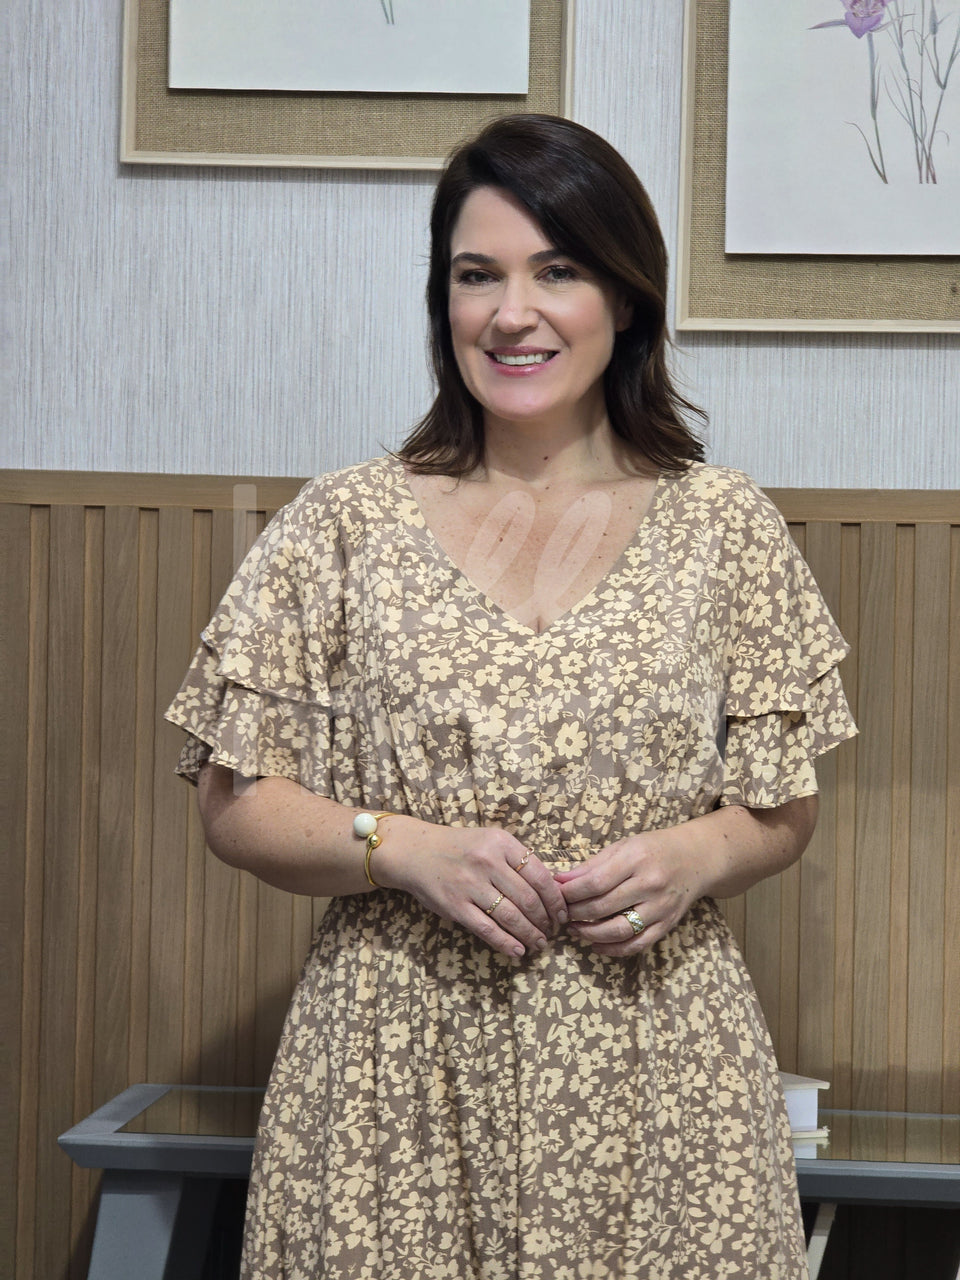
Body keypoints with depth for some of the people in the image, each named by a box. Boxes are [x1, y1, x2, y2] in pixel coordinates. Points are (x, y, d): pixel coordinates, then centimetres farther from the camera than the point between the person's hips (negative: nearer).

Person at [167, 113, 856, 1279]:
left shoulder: (722, 526, 4)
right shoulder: (346, 524, 2)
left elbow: (785, 811, 11)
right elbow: (235, 807, 3)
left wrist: (697, 853, -10)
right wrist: (404, 847, -13)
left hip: (652, 1086, 1)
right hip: (397, 1083, 0)